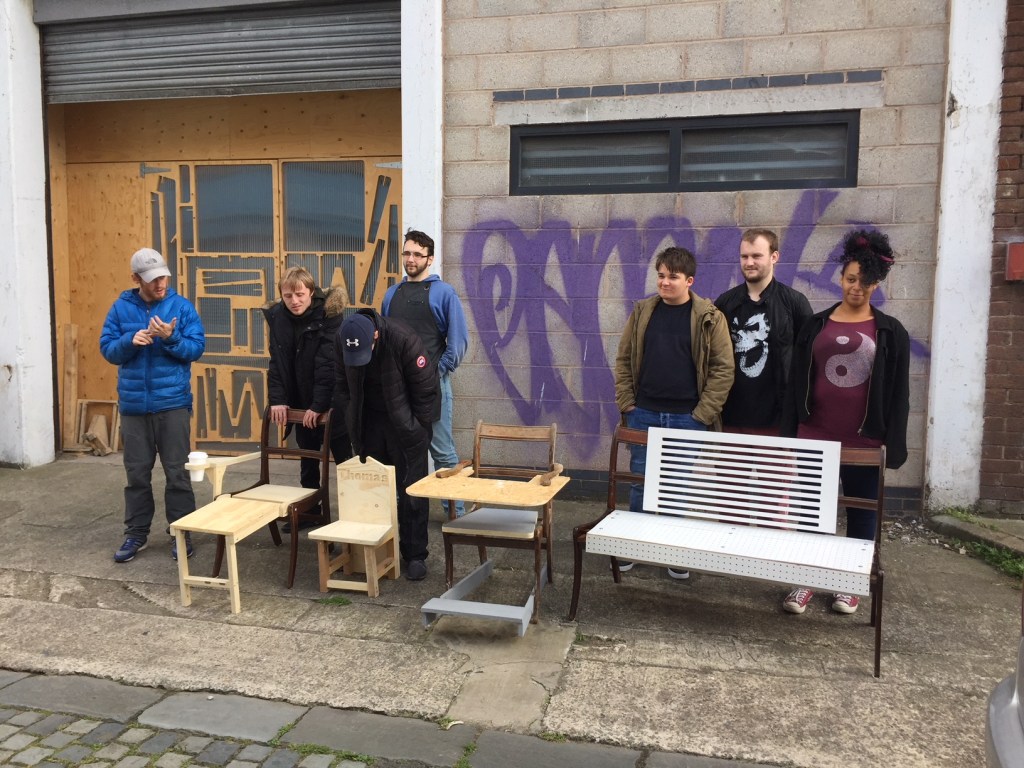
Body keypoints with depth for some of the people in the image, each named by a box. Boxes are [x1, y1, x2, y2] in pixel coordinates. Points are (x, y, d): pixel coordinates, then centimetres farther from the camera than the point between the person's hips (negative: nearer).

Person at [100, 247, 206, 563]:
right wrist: (130, 341, -16)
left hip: (173, 403, -2)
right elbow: (107, 349, 3)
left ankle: (181, 533, 15)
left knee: (177, 472, 3)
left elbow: (196, 348, -5)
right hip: (133, 404, 2)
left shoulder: (182, 306, -2)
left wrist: (171, 338, -22)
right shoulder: (121, 308, 4)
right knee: (137, 473, 11)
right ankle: (136, 534, 23)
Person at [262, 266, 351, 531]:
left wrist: (319, 404, -26)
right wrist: (277, 399, -11)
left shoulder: (328, 313, -17)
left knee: (343, 456, 2)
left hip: (331, 400, -5)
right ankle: (309, 511, 29)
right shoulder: (277, 316, -1)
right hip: (302, 402, 6)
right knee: (307, 458, 17)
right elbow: (276, 361, -1)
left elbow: (329, 362, -22)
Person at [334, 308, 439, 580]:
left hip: (405, 421, -4)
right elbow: (343, 385, 4)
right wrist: (351, 421, 2)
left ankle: (415, 555, 8)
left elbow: (426, 389, -18)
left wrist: (418, 429, -12)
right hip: (369, 420, 4)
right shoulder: (342, 342, -13)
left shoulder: (404, 341, -29)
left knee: (411, 490, -2)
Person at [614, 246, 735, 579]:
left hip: (687, 418, -2)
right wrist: (626, 402, 0)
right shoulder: (642, 311, 3)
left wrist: (703, 413, -11)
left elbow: (723, 367, -7)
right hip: (644, 415, 2)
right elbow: (624, 358, 7)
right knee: (639, 483, 11)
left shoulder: (709, 318, -5)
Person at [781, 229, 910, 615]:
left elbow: (898, 393, 1)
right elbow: (796, 384, 5)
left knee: (861, 512, 10)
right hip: (815, 436, 1)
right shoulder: (815, 326, 4)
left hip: (864, 440, -1)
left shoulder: (890, 332, 1)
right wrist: (789, 434, 1)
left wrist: (892, 445, -4)